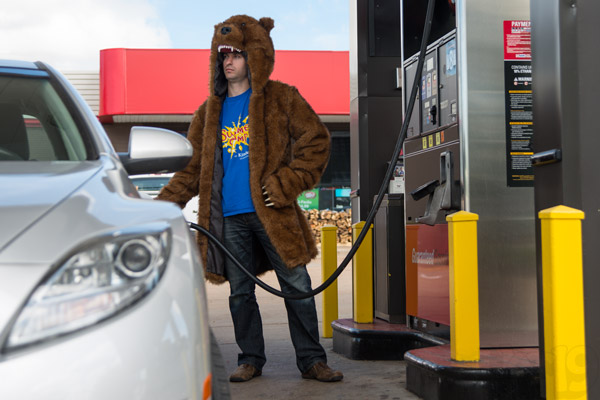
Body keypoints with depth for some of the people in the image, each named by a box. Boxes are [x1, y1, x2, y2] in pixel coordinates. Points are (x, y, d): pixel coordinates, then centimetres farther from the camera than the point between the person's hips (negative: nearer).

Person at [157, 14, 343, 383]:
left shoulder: (282, 99, 3)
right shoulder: (210, 112, 14)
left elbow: (316, 141, 1)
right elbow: (192, 168, 18)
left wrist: (287, 184, -9)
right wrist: (163, 205, 9)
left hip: (271, 213, -3)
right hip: (229, 218, 4)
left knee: (296, 285, -2)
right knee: (240, 291, 8)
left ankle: (312, 360, 9)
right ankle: (251, 360, 21)